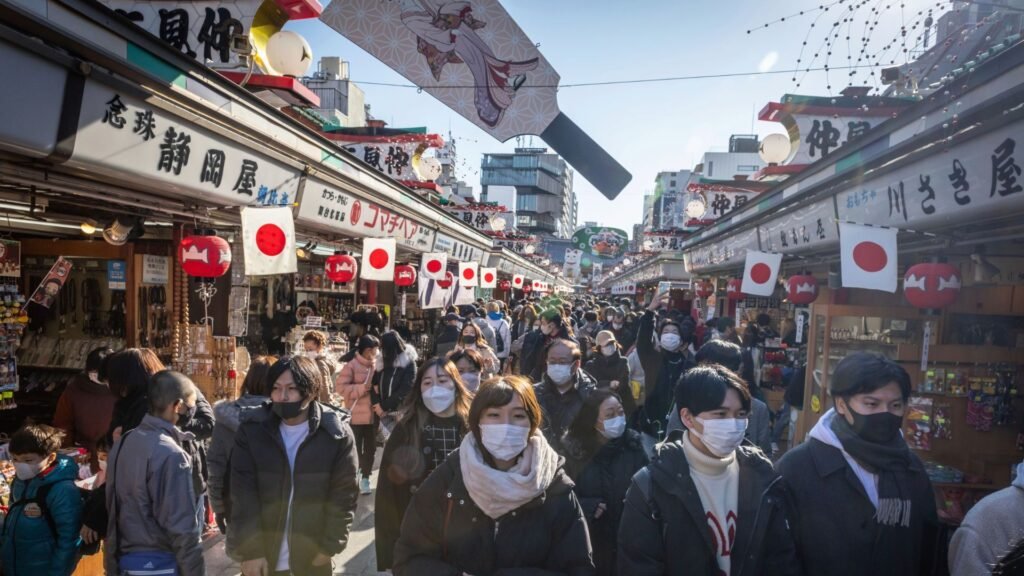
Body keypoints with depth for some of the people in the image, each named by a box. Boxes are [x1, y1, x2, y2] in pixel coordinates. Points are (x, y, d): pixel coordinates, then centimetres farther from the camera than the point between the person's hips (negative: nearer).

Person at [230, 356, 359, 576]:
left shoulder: (337, 433, -11)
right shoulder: (252, 428, -9)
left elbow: (343, 495, -6)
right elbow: (243, 495, -8)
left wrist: (330, 545, -8)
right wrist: (250, 550, -11)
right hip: (261, 554, 1)